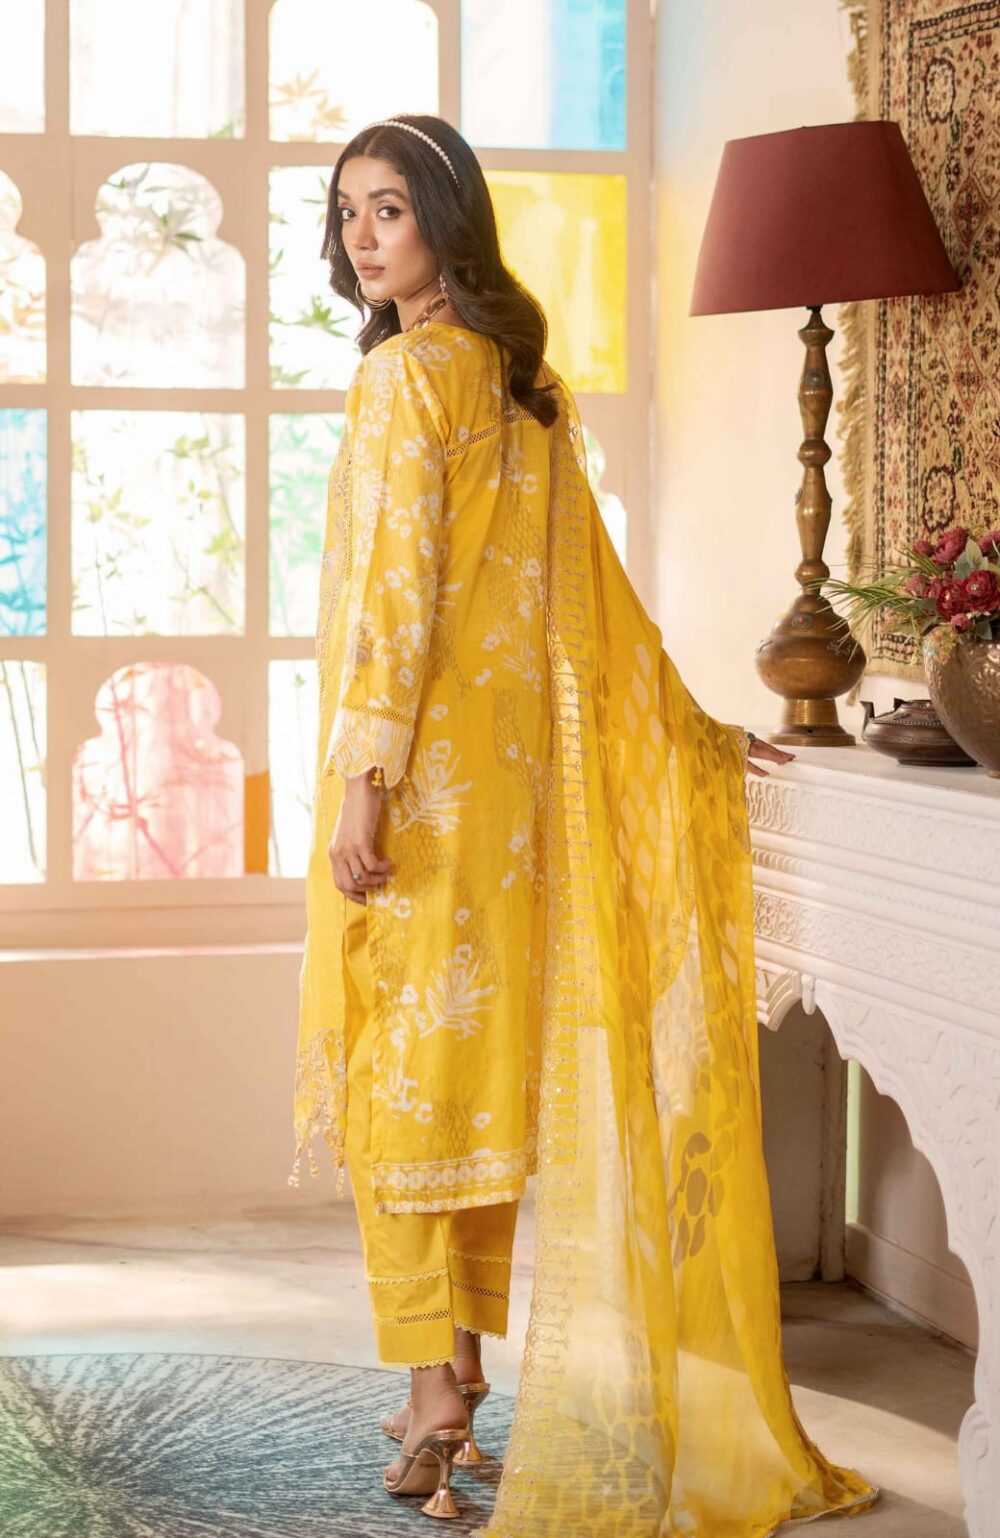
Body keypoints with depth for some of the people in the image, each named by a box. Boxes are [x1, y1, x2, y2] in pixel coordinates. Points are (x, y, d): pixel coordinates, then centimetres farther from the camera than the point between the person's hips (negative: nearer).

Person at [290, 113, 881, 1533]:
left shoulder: (405, 374, -11)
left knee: (404, 1058, -2)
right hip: (510, 764, 8)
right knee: (485, 1052, 12)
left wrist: (362, 779, -21)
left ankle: (433, 1382, 2)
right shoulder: (522, 378, 13)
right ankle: (461, 1360, 20)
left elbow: (397, 585, -19)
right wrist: (688, 731, 21)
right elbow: (584, 582, 15)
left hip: (421, 766, -8)